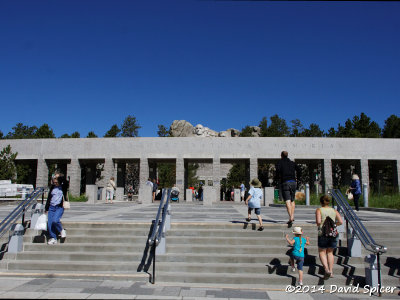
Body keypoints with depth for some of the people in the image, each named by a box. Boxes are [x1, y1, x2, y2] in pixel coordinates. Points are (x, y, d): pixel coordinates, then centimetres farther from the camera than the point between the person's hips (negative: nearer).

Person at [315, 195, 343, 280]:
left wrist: (318, 225, 6)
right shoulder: (334, 211, 9)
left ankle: (326, 269, -9)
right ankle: (331, 272, 15)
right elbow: (341, 222, 2)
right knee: (330, 252, 16)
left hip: (323, 233, -4)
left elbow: (318, 222, -15)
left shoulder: (319, 210, -2)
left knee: (322, 252, 8)